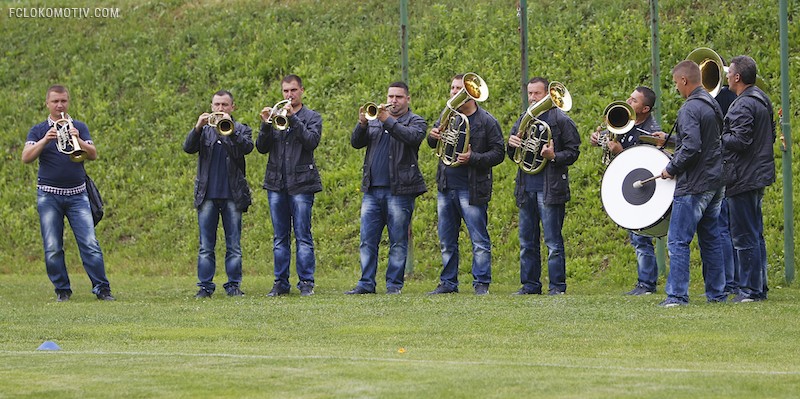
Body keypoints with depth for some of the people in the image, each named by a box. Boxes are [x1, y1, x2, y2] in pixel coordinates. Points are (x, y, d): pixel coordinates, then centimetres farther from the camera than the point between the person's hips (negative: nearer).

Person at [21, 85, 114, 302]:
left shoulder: (79, 127, 10)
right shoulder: (39, 130, 8)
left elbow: (93, 155, -1)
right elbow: (26, 157, -6)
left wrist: (78, 140, -19)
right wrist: (45, 140, -21)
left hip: (77, 194, 0)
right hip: (48, 195, 0)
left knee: (90, 243, -8)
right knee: (52, 248, -1)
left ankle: (102, 288, -6)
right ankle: (62, 290, 9)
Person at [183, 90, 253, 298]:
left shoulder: (241, 129, 9)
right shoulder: (204, 130, 13)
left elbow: (247, 148, -11)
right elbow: (188, 148, -3)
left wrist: (230, 130, -22)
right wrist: (197, 128, -18)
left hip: (233, 195, -1)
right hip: (207, 195, 1)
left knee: (234, 245, 1)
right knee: (206, 246, 2)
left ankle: (234, 285, 7)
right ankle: (205, 286, 5)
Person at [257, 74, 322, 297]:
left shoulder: (312, 118, 7)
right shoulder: (275, 116, 14)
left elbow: (312, 141, -12)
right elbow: (262, 148, 5)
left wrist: (293, 118, -16)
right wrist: (266, 125, -11)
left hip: (301, 183, -3)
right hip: (276, 183, 3)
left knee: (303, 236, -6)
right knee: (280, 237, 6)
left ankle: (306, 283, -3)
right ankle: (281, 283, 10)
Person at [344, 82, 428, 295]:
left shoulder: (416, 121, 6)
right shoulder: (375, 120, 18)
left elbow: (412, 137, -16)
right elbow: (356, 142, 7)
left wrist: (387, 121, -22)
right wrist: (362, 123, -11)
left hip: (399, 190, -4)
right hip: (372, 190, 4)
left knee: (398, 242, 0)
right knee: (367, 241, 3)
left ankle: (394, 284, 5)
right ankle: (366, 283, 6)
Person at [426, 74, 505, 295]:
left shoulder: (487, 122, -4)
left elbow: (497, 153, -6)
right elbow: (434, 144, 16)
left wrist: (473, 158, -19)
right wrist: (433, 136, -7)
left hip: (472, 190, -5)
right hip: (446, 188, 6)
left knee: (479, 240, -4)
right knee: (446, 241, 11)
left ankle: (481, 283, 2)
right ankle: (448, 283, 19)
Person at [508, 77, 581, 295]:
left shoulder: (560, 120, -2)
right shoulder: (523, 120, 16)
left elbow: (573, 152, -4)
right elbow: (514, 156, 22)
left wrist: (554, 156, -21)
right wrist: (512, 145, 0)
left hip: (550, 189, -6)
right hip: (526, 188, 6)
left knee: (553, 241, -4)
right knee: (527, 242, 9)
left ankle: (557, 285, 1)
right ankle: (530, 284, 15)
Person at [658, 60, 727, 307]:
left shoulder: (690, 109, -16)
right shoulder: (713, 105, 13)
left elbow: (691, 147, -25)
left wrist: (671, 169, -11)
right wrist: (670, 140, 26)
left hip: (693, 185, -9)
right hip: (716, 182, 9)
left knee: (678, 241, -6)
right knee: (710, 240, 14)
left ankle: (677, 295, -8)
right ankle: (717, 293, 15)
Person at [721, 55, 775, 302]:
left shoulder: (743, 106, -18)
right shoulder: (762, 100, 13)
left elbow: (740, 141, -25)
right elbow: (771, 135, 19)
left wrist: (718, 136, -11)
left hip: (742, 179, -10)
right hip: (759, 175, 10)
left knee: (744, 237, -5)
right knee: (755, 235, 15)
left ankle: (750, 289, -4)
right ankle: (759, 288, 19)